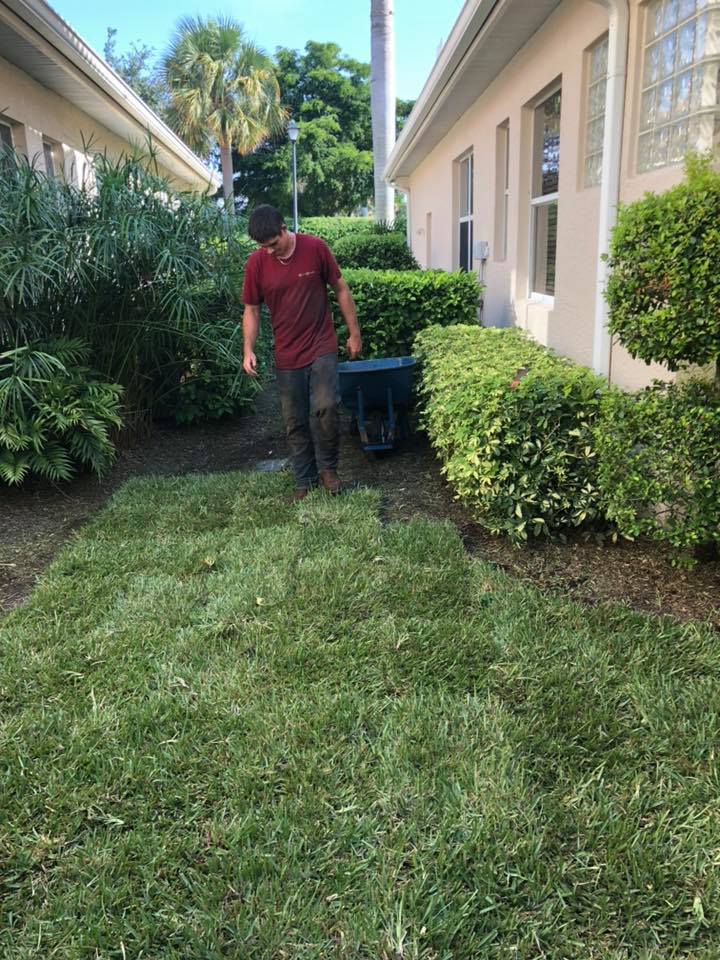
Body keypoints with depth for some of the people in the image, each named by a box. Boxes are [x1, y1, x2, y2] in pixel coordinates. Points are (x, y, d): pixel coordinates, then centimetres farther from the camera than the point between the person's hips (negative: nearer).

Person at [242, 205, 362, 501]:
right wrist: (248, 350, -8)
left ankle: (328, 468, 7)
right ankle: (305, 481, 21)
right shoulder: (256, 263, -5)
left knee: (325, 408, -17)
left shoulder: (315, 248, -9)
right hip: (287, 355, 2)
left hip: (322, 347, -2)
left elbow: (340, 289, 0)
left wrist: (354, 333, 1)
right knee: (295, 422, 6)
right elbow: (251, 310, 3)